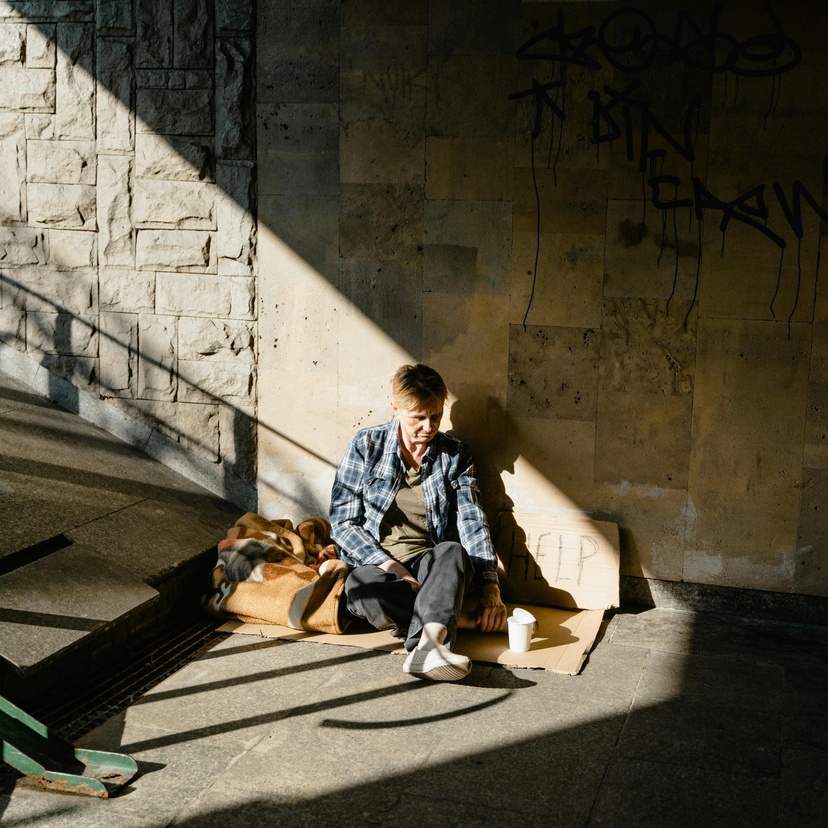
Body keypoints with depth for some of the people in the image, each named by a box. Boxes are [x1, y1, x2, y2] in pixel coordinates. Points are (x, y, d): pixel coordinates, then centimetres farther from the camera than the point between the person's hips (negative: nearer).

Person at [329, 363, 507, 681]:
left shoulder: (455, 455, 8)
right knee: (360, 588, -38)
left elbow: (472, 523, -1)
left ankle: (426, 643, -57)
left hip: (431, 564, 1)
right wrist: (388, 564, -16)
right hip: (376, 562, -1)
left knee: (454, 552, -36)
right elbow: (343, 521, -1)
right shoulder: (366, 445, 3)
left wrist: (490, 586, -16)